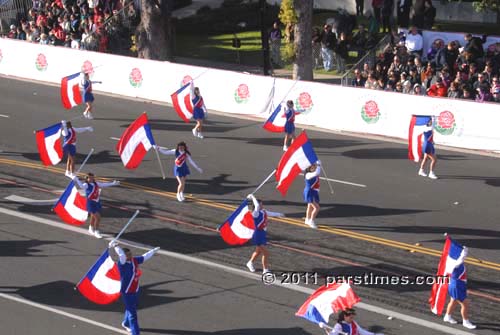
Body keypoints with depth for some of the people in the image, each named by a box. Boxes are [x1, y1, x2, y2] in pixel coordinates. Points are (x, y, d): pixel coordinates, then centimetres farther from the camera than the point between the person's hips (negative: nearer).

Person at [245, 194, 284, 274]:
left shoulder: (263, 211, 5)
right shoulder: (256, 213, -20)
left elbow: (270, 213, 26)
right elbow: (257, 205, -39)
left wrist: (279, 214, 40)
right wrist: (252, 197, -27)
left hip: (263, 234, 9)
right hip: (258, 235, -9)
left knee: (258, 251, 27)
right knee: (265, 253, -7)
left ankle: (250, 263, 50)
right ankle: (265, 270, 6)